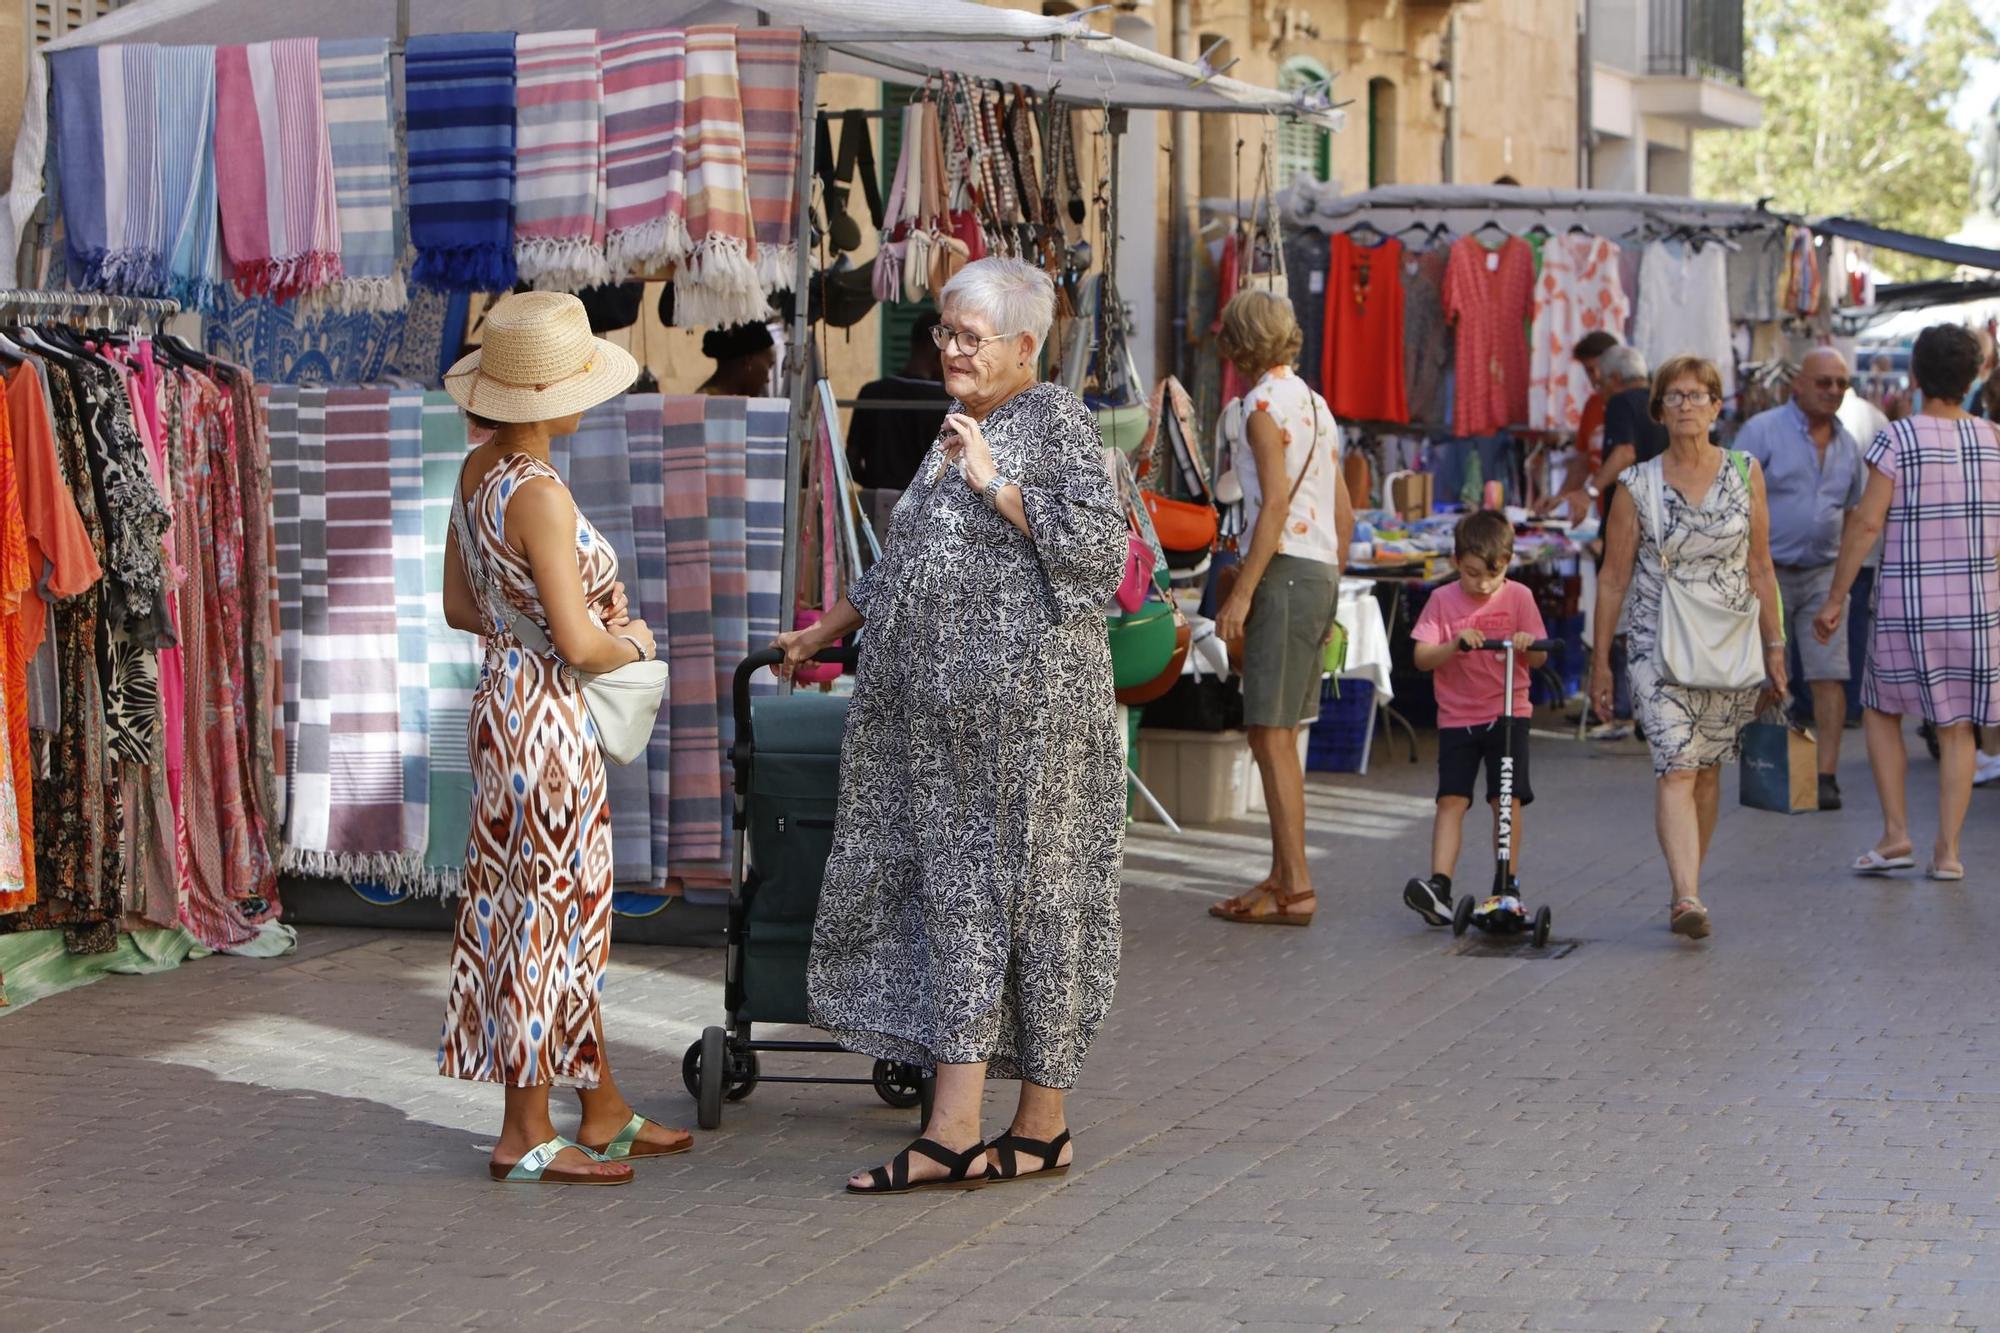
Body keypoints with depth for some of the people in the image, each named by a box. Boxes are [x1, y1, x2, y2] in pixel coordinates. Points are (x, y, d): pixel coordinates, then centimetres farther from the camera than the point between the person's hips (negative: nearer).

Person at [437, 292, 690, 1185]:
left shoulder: (478, 472, 6)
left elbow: (461, 608, 15)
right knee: (548, 916, 0)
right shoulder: (539, 494, -22)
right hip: (549, 718, -9)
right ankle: (528, 1135, 9)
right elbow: (578, 644, -23)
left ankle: (604, 1113, 27)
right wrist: (632, 642, -4)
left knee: (573, 914, 17)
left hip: (508, 702, 10)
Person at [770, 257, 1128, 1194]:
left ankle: (1041, 1128, 7)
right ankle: (954, 1133, 5)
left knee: (1023, 895, -2)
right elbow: (906, 560, 30)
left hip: (1024, 706, -8)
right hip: (943, 710, 8)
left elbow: (1101, 545, -18)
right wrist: (827, 630, 34)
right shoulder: (960, 430, 19)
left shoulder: (1055, 420, -6)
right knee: (956, 896, 4)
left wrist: (994, 485, -18)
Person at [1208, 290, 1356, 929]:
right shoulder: (1314, 403, 17)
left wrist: (1242, 591, -18)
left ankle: (1296, 888, -11)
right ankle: (1283, 876, 18)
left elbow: (1276, 504, -17)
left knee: (1270, 732, -8)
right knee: (1279, 734, 14)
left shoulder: (1266, 404, -9)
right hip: (1321, 573, 9)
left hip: (1284, 571, -9)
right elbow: (1344, 514, 18)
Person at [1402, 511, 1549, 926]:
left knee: (1508, 799, -4)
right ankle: (1439, 886, -16)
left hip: (1508, 713, 0)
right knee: (1451, 798, -9)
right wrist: (1455, 645, -23)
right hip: (1457, 716, 0)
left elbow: (1538, 658, 0)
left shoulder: (1518, 597, 1)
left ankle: (1506, 888, 5)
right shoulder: (1443, 600, 1)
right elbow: (1421, 657, -5)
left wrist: (1527, 644, -23)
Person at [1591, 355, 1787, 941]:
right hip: (1659, 644, -2)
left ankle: (1685, 887, 23)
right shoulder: (1637, 485, -2)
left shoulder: (1745, 473, 4)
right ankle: (1688, 898, -25)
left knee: (1708, 769, 8)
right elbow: (1614, 577, 3)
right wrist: (1601, 661, 4)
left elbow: (1761, 569, 9)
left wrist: (1774, 645, 8)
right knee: (1676, 768, -15)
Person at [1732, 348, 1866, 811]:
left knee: (1829, 676, -7)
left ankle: (1826, 776, -7)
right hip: (1767, 572, -4)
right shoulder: (1762, 431, -6)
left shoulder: (1847, 444, 11)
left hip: (1822, 576, 4)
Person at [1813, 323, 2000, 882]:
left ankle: (1896, 834, 6)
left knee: (1882, 710, 16)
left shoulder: (1898, 440, -9)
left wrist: (1835, 599, -8)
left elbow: (1867, 525, -13)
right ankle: (1948, 850, 2)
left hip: (1907, 606, -2)